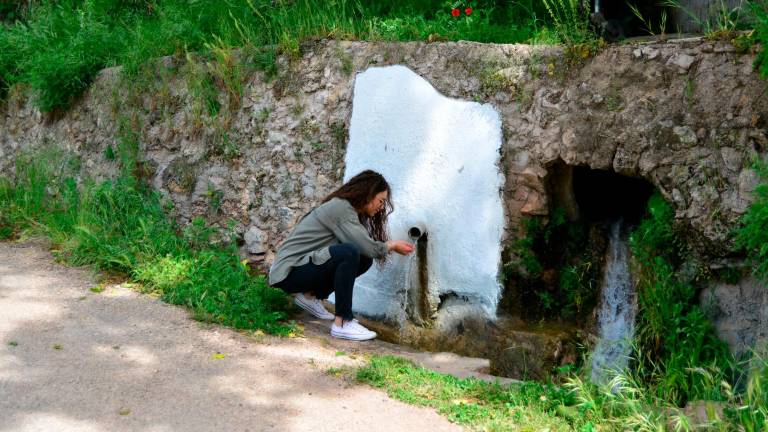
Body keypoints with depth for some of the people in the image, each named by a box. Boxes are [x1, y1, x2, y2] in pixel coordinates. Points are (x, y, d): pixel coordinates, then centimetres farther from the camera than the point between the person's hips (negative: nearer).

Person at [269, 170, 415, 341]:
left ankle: (311, 296, 12)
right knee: (349, 253, -30)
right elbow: (367, 247, -24)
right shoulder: (340, 207, -19)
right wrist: (392, 245, -8)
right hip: (289, 272, -10)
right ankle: (342, 324, -25)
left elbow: (364, 247, 10)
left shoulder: (348, 210, 11)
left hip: (305, 266, 10)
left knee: (364, 260, 0)